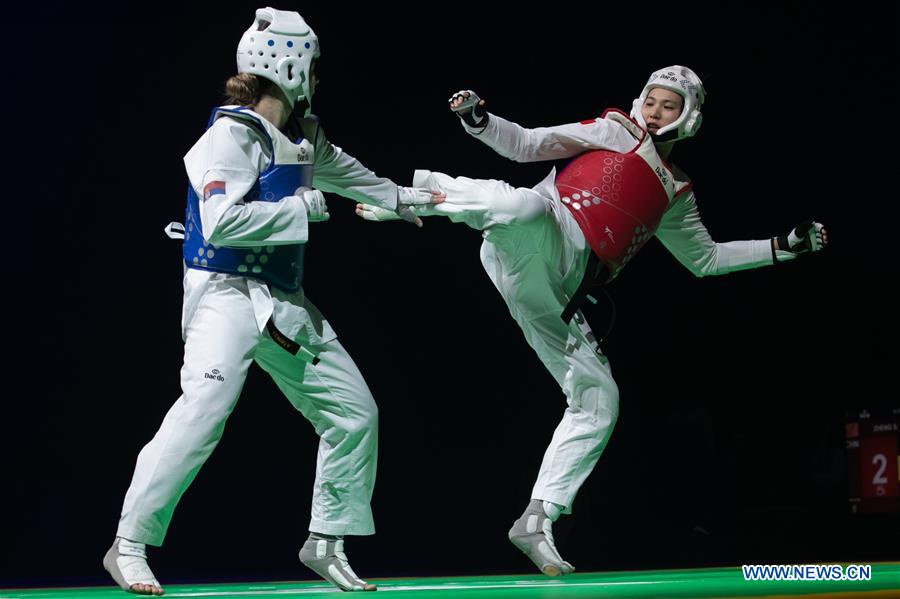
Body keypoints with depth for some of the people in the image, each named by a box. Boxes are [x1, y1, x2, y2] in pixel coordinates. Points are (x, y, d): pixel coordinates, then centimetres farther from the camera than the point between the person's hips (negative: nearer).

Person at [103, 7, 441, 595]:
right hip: (226, 294, -9)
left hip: (284, 300, 9)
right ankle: (129, 547, -17)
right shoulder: (233, 134, -14)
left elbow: (339, 170, 34)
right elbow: (220, 222, -25)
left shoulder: (302, 134, 11)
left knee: (355, 413, 8)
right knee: (202, 414, -25)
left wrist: (398, 197, 41)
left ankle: (326, 542, 20)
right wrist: (302, 208, -19)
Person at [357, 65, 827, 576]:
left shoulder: (675, 193, 30)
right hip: (538, 244, -6)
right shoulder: (616, 132, 15)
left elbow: (705, 259, 38)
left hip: (556, 294, 6)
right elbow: (526, 145, 8)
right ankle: (415, 192, -19)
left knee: (598, 401, 2)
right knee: (525, 205, -43)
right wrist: (479, 120, -10)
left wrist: (784, 246, 33)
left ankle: (538, 519, 7)